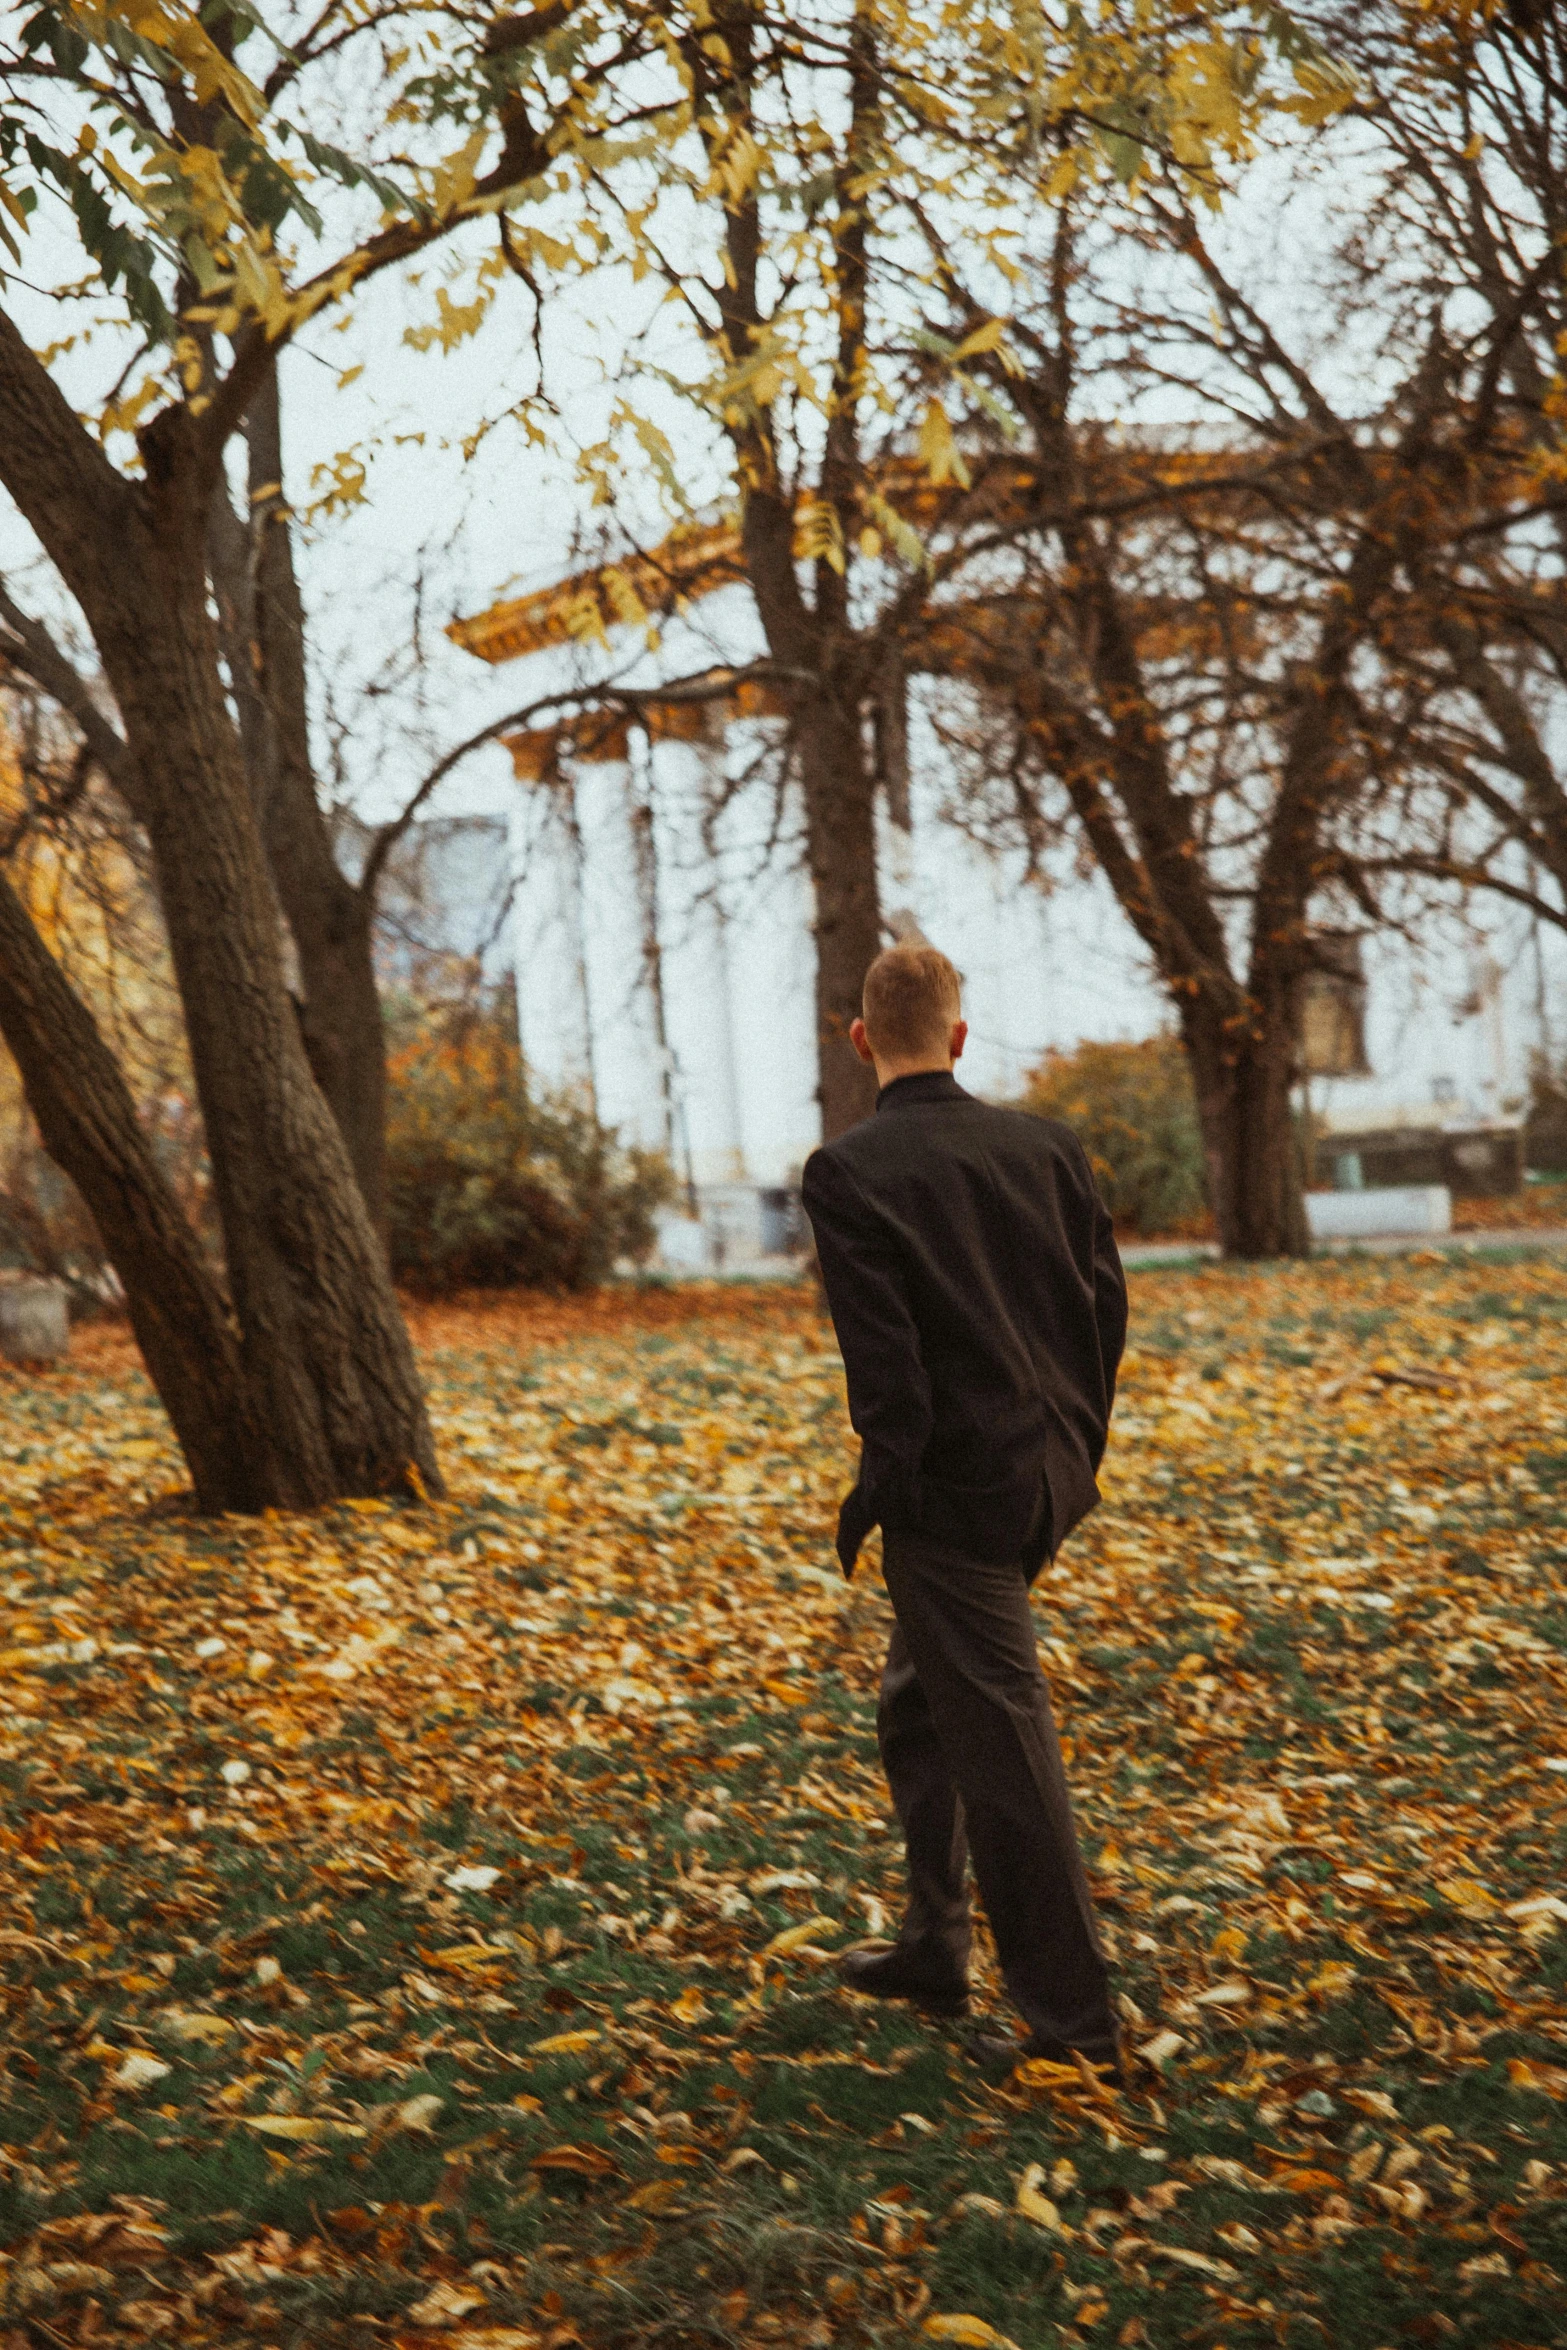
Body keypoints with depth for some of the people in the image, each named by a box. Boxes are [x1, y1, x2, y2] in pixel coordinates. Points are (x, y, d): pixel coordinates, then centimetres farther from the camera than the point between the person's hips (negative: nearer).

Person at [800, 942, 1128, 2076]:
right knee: (918, 1706, 23)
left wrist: (882, 1490, -8)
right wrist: (1073, 1442, 16)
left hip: (954, 1484, -7)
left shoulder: (849, 1171, -12)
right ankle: (935, 1944, 32)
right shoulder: (1045, 1145, 4)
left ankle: (1074, 2017, 5)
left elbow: (882, 1346, -17)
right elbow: (1107, 1298, 6)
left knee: (1004, 1742, 0)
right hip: (1048, 1473, 7)